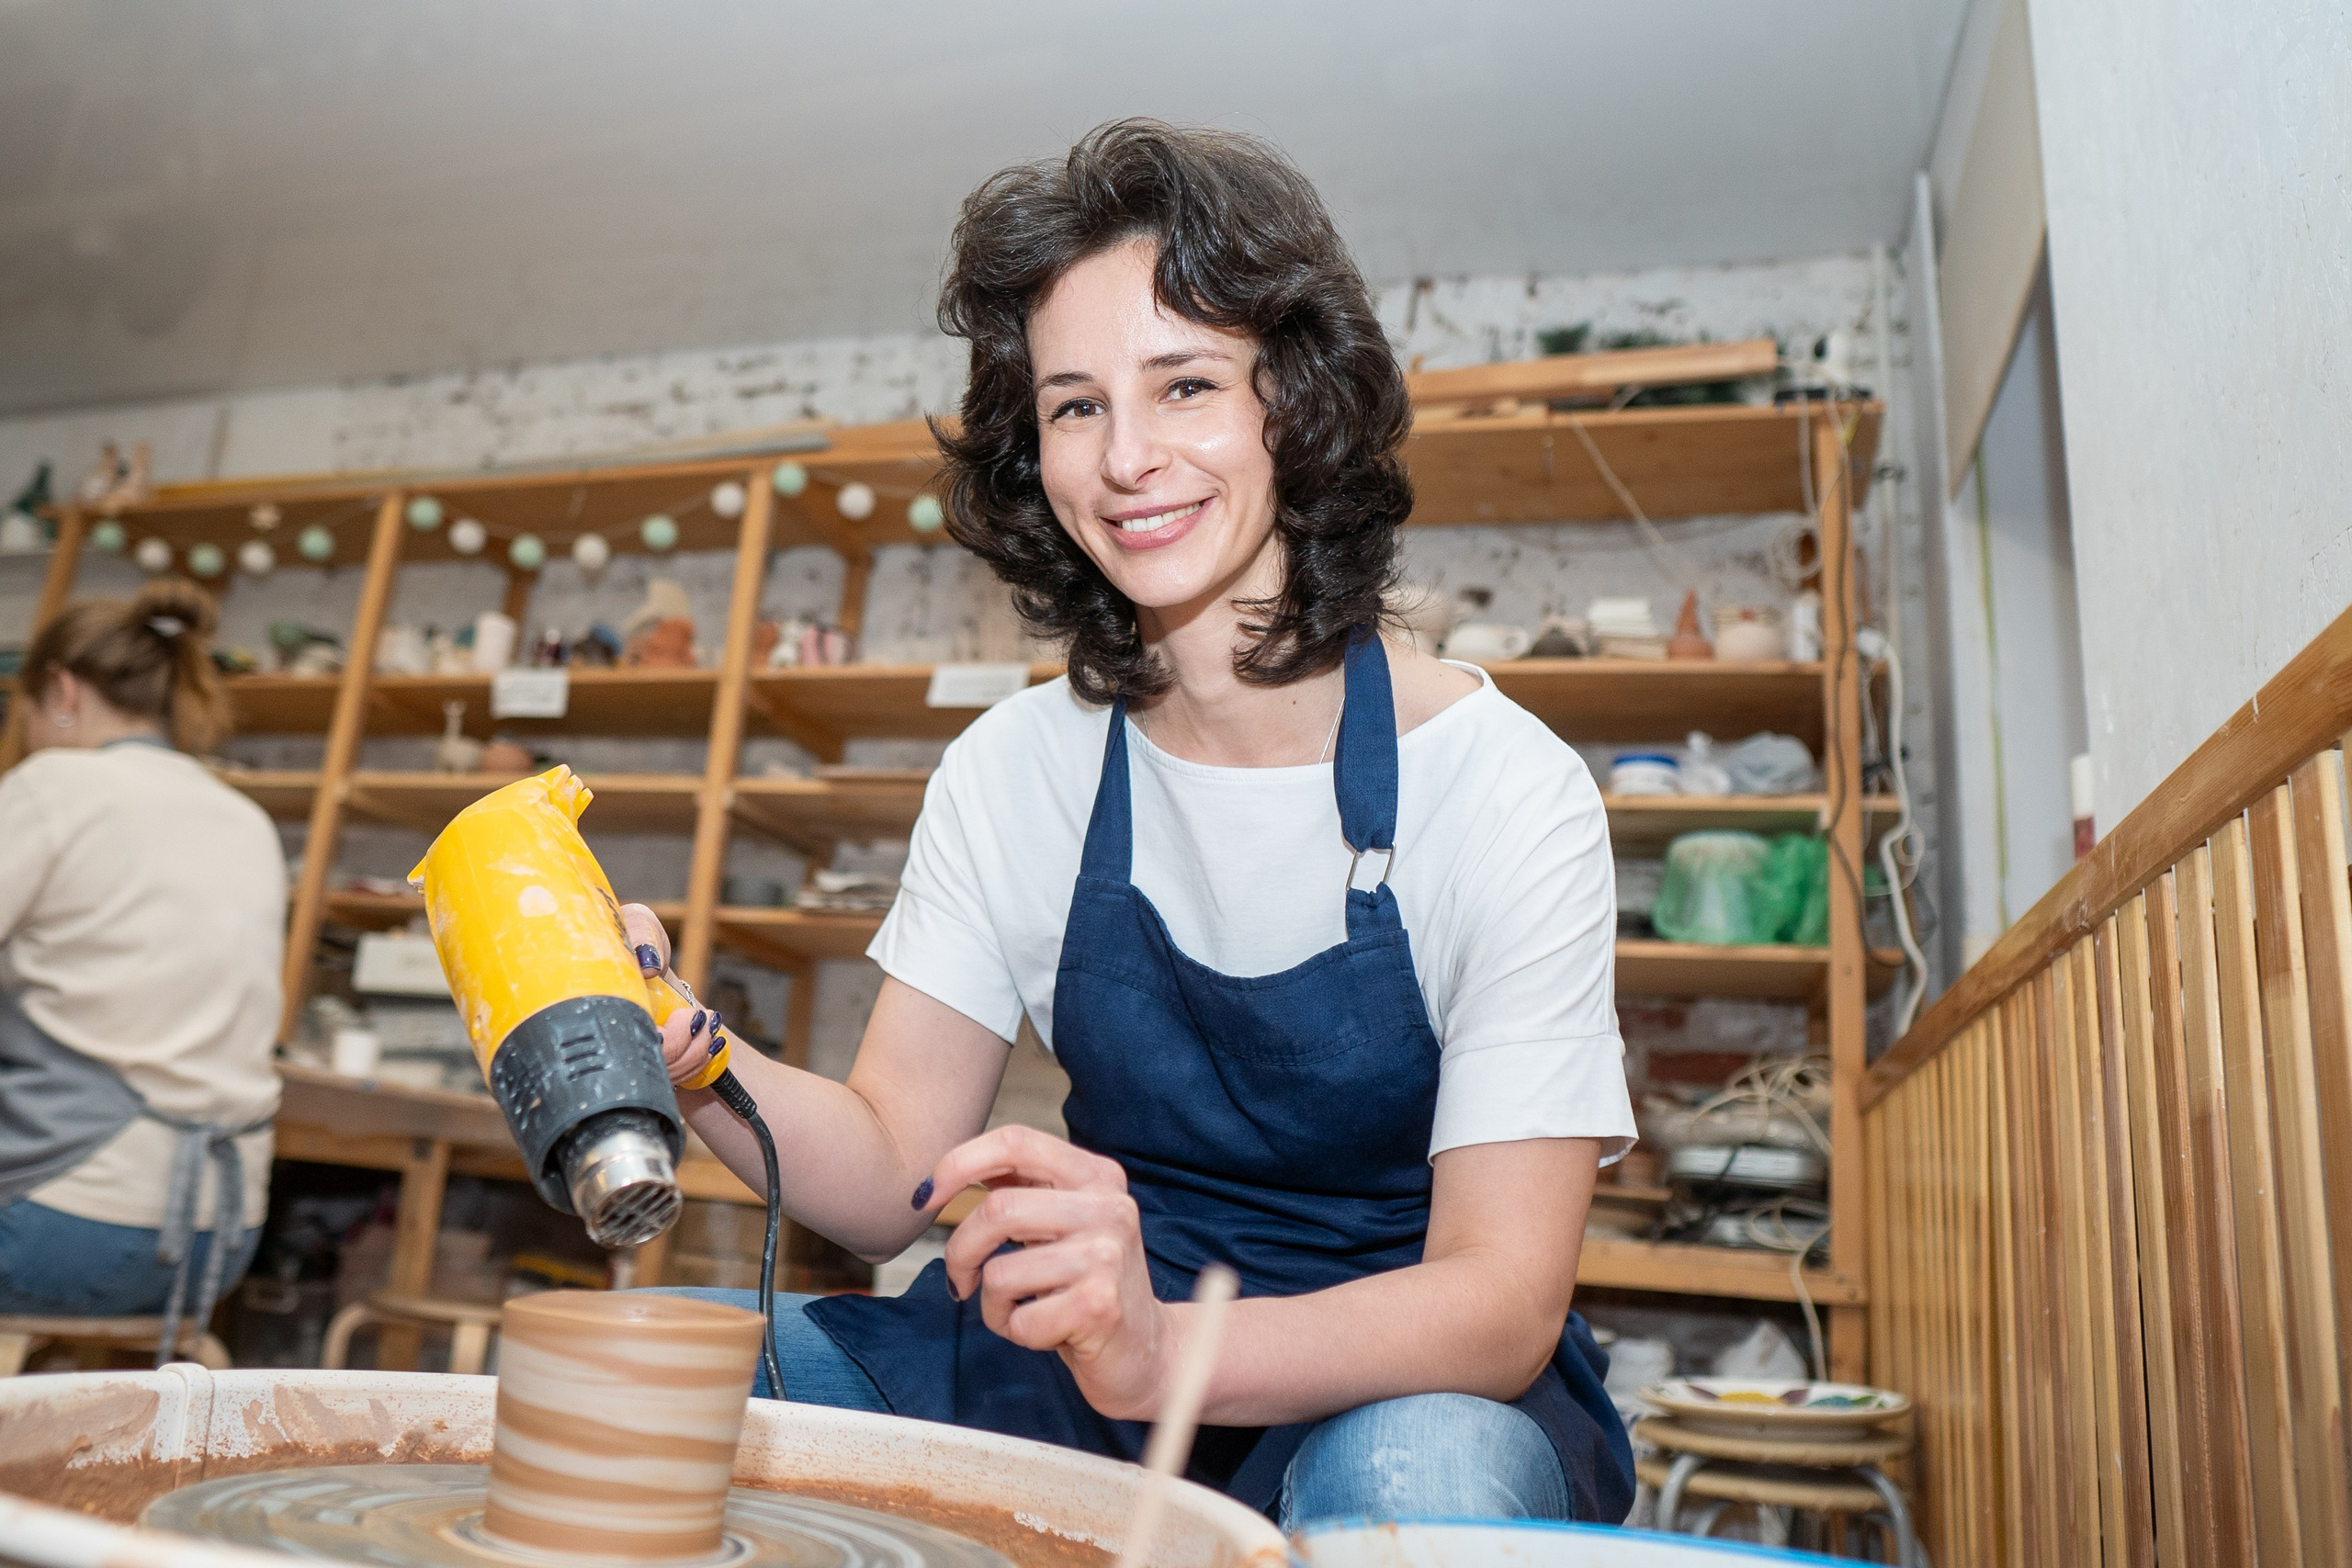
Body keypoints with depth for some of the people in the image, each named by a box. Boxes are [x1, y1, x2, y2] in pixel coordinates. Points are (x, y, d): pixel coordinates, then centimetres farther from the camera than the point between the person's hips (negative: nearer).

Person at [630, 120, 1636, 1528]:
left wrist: (1161, 1349, -38)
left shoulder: (1503, 789, -15)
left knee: (1408, 1475, -38)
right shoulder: (1011, 773, -1)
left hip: (1420, 1387, -3)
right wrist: (691, 1061, -23)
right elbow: (891, 1172, -3)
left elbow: (1501, 1301, -20)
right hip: (1095, 1372, 4)